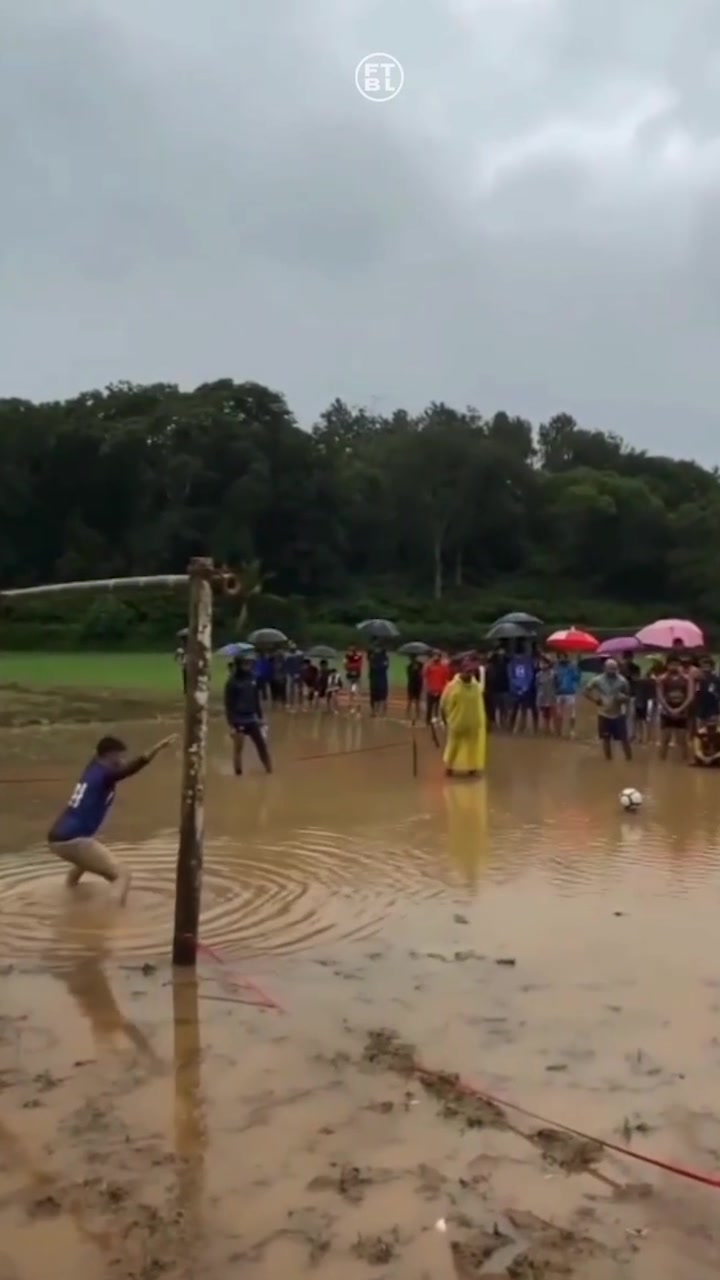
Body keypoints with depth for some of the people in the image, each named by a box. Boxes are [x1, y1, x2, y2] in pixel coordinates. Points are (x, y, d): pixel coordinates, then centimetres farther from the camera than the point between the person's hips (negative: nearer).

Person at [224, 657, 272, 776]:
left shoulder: (252, 679, 2)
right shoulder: (232, 682, -12)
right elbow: (228, 705, -11)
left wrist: (260, 718, 12)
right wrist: (230, 724, -15)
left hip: (252, 719, 5)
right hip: (238, 721, -5)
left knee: (262, 745, 11)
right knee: (238, 748, 4)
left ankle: (269, 770, 23)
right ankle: (238, 774, 15)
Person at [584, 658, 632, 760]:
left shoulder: (622, 681, -8)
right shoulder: (598, 680, -7)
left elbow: (628, 697, 0)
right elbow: (587, 691, 5)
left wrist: (623, 698, -22)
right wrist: (595, 699, -9)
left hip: (619, 715, -1)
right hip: (604, 715, 1)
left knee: (624, 739, -1)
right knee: (606, 739, 10)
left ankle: (629, 759, 10)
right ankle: (608, 759, 24)